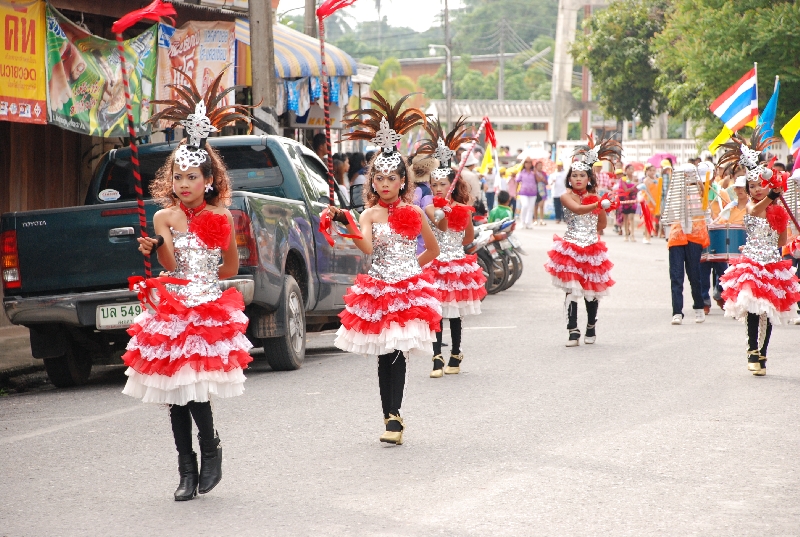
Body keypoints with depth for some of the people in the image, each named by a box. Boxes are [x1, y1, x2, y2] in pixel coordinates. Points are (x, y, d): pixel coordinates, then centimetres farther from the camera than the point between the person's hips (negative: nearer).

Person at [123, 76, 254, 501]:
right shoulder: (164, 217, 4)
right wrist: (155, 249, -25)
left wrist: (203, 281, 7)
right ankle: (187, 471, 11)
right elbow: (172, 265, -9)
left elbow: (231, 267, 15)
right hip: (173, 309, 2)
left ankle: (211, 450, 12)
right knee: (175, 393, 2)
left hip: (210, 309, -2)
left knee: (194, 385, -14)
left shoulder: (221, 218, 3)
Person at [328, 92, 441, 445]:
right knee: (386, 356, 2)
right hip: (378, 290, 1)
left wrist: (410, 268, 10)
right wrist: (346, 223, -33)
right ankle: (392, 417, 9)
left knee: (396, 355, -9)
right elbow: (366, 247, -20)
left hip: (408, 290, 0)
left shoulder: (413, 213, 4)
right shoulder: (369, 215, 1)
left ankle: (393, 417, -9)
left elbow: (433, 249, 17)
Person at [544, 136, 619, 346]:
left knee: (592, 290, 8)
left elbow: (602, 223, 18)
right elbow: (577, 209, -24)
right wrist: (599, 205, -34)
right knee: (571, 290, -8)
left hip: (591, 249, 3)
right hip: (571, 249, -3)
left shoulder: (594, 198, 9)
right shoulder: (566, 196, -3)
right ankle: (573, 332, -5)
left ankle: (591, 329, 25)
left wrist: (589, 232, 5)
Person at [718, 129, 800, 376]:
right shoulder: (750, 206, -1)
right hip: (751, 263, -3)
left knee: (768, 311, 7)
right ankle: (753, 351, -15)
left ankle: (761, 355, 16)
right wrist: (772, 196, -40)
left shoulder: (778, 211, 7)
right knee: (753, 306, -18)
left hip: (773, 265, 3)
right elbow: (755, 211, -27)